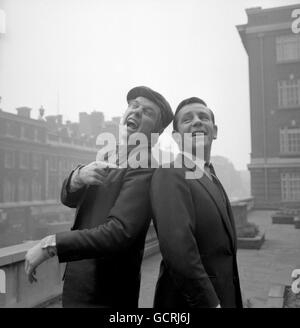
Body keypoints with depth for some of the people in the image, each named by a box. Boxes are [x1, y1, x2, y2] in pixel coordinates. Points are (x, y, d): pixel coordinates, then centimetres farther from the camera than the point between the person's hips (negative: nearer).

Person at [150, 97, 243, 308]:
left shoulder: (213, 180, 9)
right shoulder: (170, 175, -19)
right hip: (190, 301, -8)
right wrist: (210, 303, -24)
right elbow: (177, 248, -29)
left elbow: (224, 251, 12)